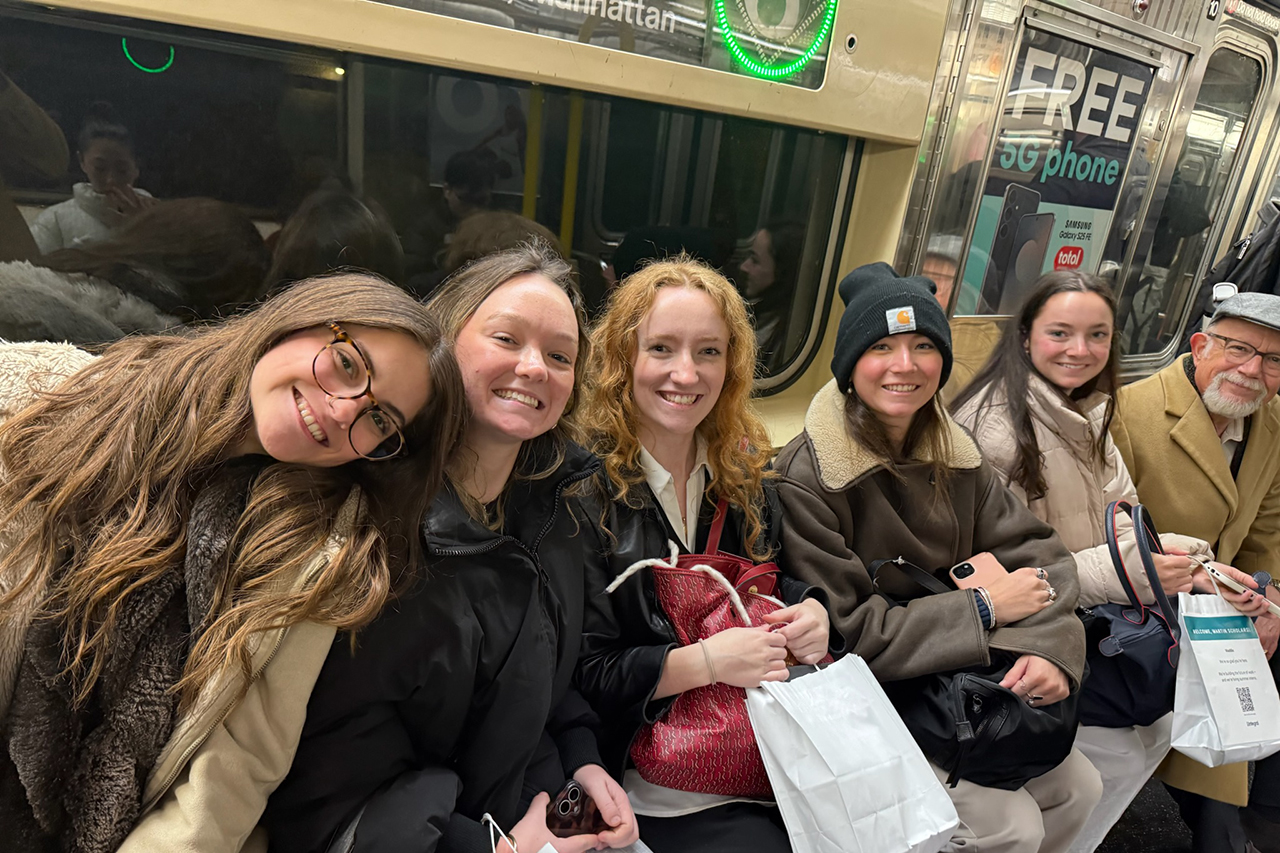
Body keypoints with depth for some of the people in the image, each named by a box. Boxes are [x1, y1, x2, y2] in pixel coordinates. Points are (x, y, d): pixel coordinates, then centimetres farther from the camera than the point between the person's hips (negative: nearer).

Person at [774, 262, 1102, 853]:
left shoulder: (953, 454, 1)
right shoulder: (805, 480, -23)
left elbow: (1036, 552, 0)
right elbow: (842, 637, -25)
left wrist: (1051, 647, -20)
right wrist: (981, 608, -19)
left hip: (968, 680, 7)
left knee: (1078, 791, 5)